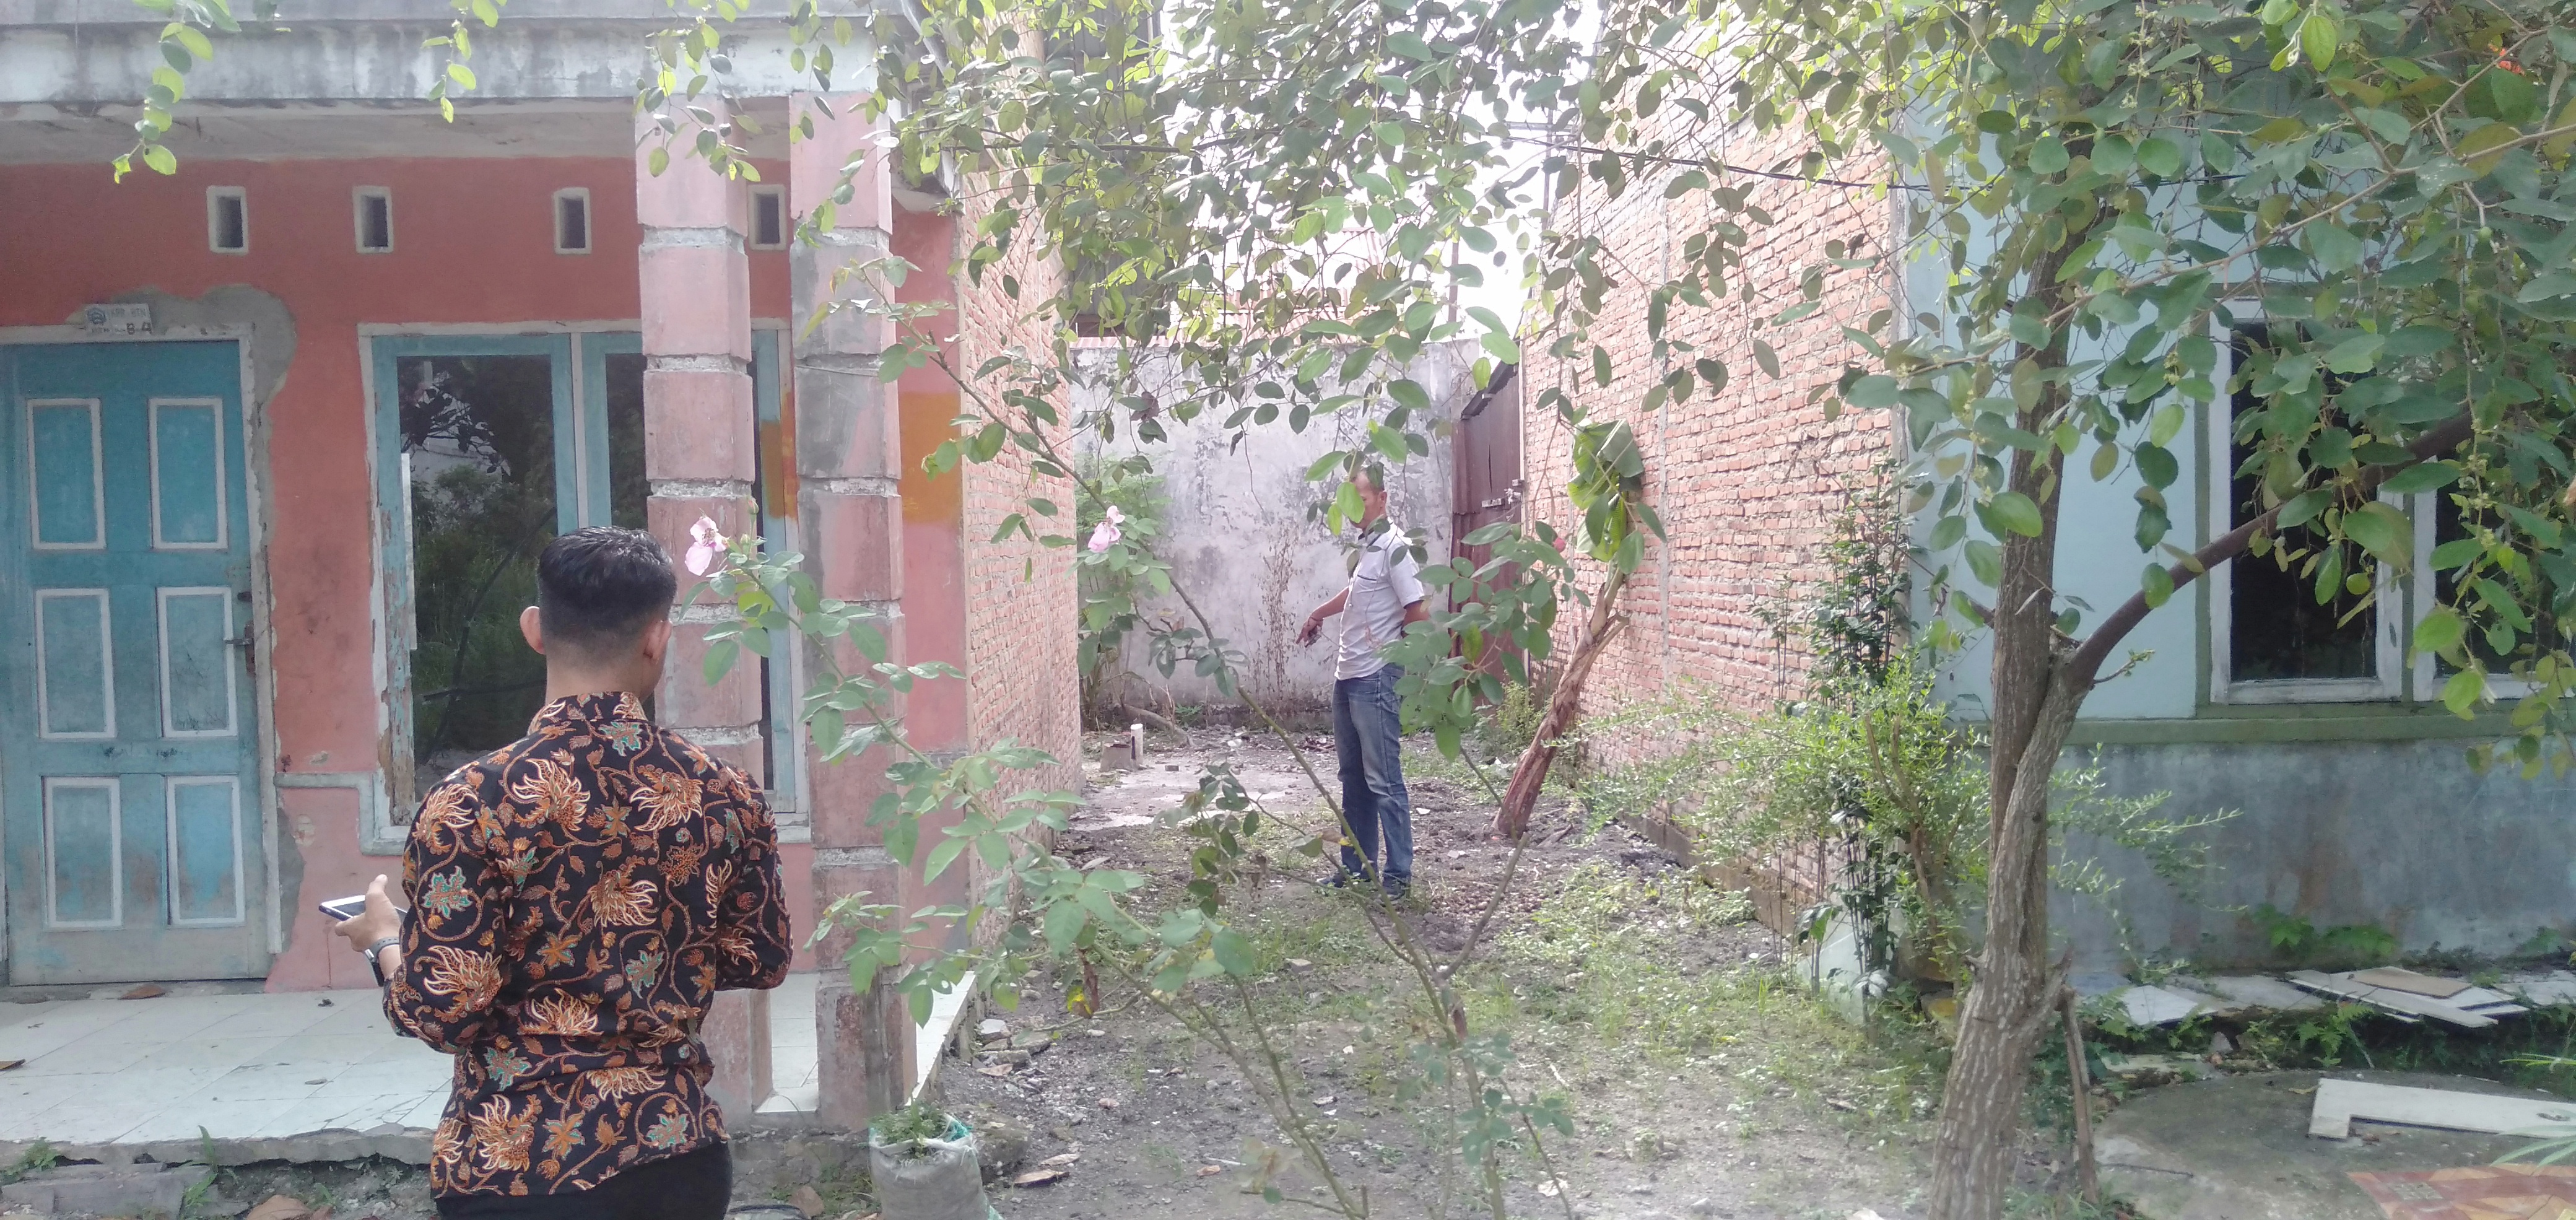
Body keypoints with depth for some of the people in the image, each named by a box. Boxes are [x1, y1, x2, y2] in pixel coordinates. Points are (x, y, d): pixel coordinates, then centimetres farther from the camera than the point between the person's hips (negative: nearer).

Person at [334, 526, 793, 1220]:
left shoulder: (474, 801, -15)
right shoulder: (725, 795, -5)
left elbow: (445, 1013, -14)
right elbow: (762, 961, 6)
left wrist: (384, 942, 5)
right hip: (682, 1157, 4)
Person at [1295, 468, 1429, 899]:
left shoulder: (1394, 548, -13)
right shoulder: (1364, 547, 14)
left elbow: (1418, 613, -16)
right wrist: (1317, 615, 46)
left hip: (1376, 681, -9)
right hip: (1347, 677, 9)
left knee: (1383, 781, -6)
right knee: (1353, 778, 14)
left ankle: (1398, 875, 1)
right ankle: (1357, 866, 23)